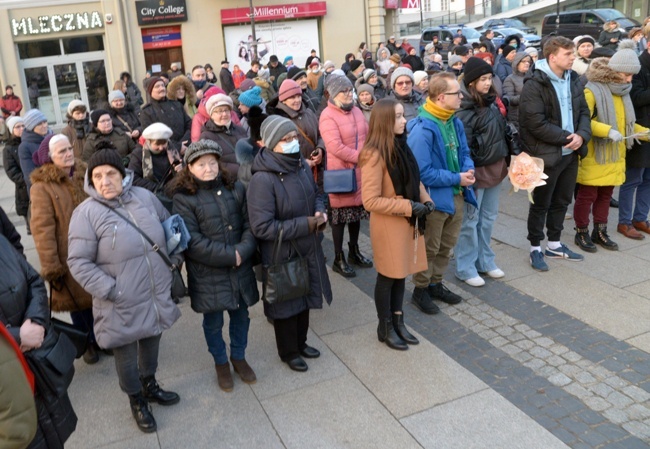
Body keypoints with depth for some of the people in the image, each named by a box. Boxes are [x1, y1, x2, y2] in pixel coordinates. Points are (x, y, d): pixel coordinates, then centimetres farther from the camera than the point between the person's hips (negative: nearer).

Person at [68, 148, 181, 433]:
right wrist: (111, 291, -20)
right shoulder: (86, 213, -15)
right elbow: (79, 263, -15)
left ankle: (150, 386, 52)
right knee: (126, 357, 15)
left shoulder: (144, 197, -2)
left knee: (151, 344, 25)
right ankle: (137, 401, 41)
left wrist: (175, 257, 7)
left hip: (158, 296, 5)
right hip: (121, 306, -4)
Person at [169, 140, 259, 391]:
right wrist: (229, 256, -19)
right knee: (213, 322, 13)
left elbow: (250, 224, 0)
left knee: (241, 316, 18)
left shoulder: (235, 188, 1)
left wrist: (242, 251, -18)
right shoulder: (184, 198, -10)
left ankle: (239, 357, 42)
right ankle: (221, 363, 38)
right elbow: (192, 241, -16)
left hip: (241, 270, 3)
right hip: (207, 274, -3)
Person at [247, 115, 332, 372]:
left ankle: (300, 343, 46)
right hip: (281, 256, -7)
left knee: (304, 298, 23)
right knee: (286, 304, 13)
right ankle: (289, 352, 36)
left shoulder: (301, 165, -3)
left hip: (307, 249, 7)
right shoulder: (263, 180, -27)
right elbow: (262, 227, -29)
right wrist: (306, 224, -25)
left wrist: (320, 212, -9)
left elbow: (315, 194, 15)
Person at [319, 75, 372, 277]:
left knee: (357, 211, 16)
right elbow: (335, 148, -23)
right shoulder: (328, 116, -15)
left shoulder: (356, 111, 9)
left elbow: (367, 136, 14)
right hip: (341, 173, -7)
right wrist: (360, 157, -19)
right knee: (340, 215, 3)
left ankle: (354, 251, 33)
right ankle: (339, 259, 16)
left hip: (361, 171, 7)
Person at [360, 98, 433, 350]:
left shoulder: (401, 146, 6)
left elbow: (414, 179, 17)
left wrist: (426, 200, -2)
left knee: (401, 274, 17)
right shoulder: (374, 154, -21)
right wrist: (409, 206, -21)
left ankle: (398, 322, 33)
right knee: (388, 277, 8)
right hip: (388, 225, -8)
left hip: (408, 222, 8)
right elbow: (370, 201, -23)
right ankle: (385, 327, 25)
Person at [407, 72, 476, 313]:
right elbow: (423, 172, -26)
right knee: (429, 248, 8)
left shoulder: (455, 122, 2)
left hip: (456, 195, 8)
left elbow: (464, 153, 14)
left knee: (446, 245, 21)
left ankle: (436, 283, 38)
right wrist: (457, 178, -21)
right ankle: (421, 290, 27)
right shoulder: (422, 130, -25)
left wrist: (468, 169, -9)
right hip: (433, 198, -8)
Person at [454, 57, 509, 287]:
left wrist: (507, 159, 15)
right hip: (477, 170, -8)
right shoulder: (465, 109, -17)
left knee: (489, 217, 16)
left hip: (495, 167, 8)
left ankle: (484, 261, 30)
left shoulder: (491, 101, 7)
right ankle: (465, 267, 14)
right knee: (470, 219, 3)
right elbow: (462, 146, -19)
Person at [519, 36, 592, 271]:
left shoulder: (574, 80, 9)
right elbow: (537, 124, -22)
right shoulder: (534, 86, -16)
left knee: (562, 201, 16)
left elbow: (584, 112, 10)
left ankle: (554, 243, 31)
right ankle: (535, 248, 18)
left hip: (570, 153, 7)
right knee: (541, 204, 4)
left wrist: (581, 135, -10)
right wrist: (566, 137, -17)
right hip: (546, 154, -7)